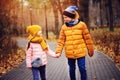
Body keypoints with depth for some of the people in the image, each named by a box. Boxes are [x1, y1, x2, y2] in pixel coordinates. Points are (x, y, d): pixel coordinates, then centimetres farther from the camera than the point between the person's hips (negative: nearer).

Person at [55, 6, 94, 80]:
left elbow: (87, 38, -1)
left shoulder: (81, 25, -5)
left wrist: (90, 50, 3)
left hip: (80, 52, -3)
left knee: (82, 68, 1)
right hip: (70, 53, 3)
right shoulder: (64, 27, 2)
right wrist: (58, 51, -10)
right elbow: (61, 40, 2)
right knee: (72, 69, 13)